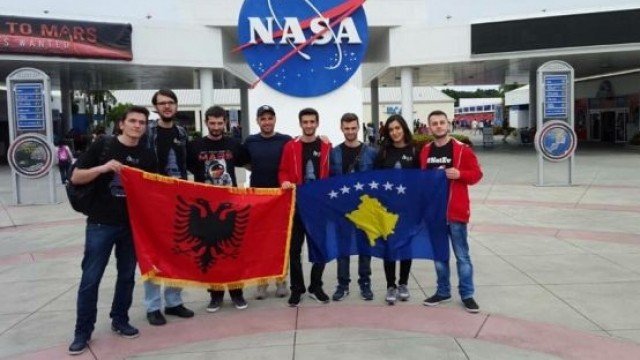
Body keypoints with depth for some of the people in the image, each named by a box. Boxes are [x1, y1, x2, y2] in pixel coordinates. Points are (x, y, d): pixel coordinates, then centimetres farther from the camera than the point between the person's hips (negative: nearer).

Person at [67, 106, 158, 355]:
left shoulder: (147, 155, 4)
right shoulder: (103, 145, -4)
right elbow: (76, 178, -5)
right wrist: (102, 168, -20)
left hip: (133, 225, 3)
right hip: (100, 224, -3)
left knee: (127, 276, 13)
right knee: (90, 279, 1)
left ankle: (120, 321, 30)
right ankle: (83, 331, 14)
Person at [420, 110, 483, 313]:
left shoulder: (462, 149, -6)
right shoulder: (425, 151, 8)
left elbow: (477, 173, -4)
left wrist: (459, 174, -21)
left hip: (455, 211, -4)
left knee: (462, 255, 3)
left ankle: (467, 294, 14)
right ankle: (443, 291, 26)